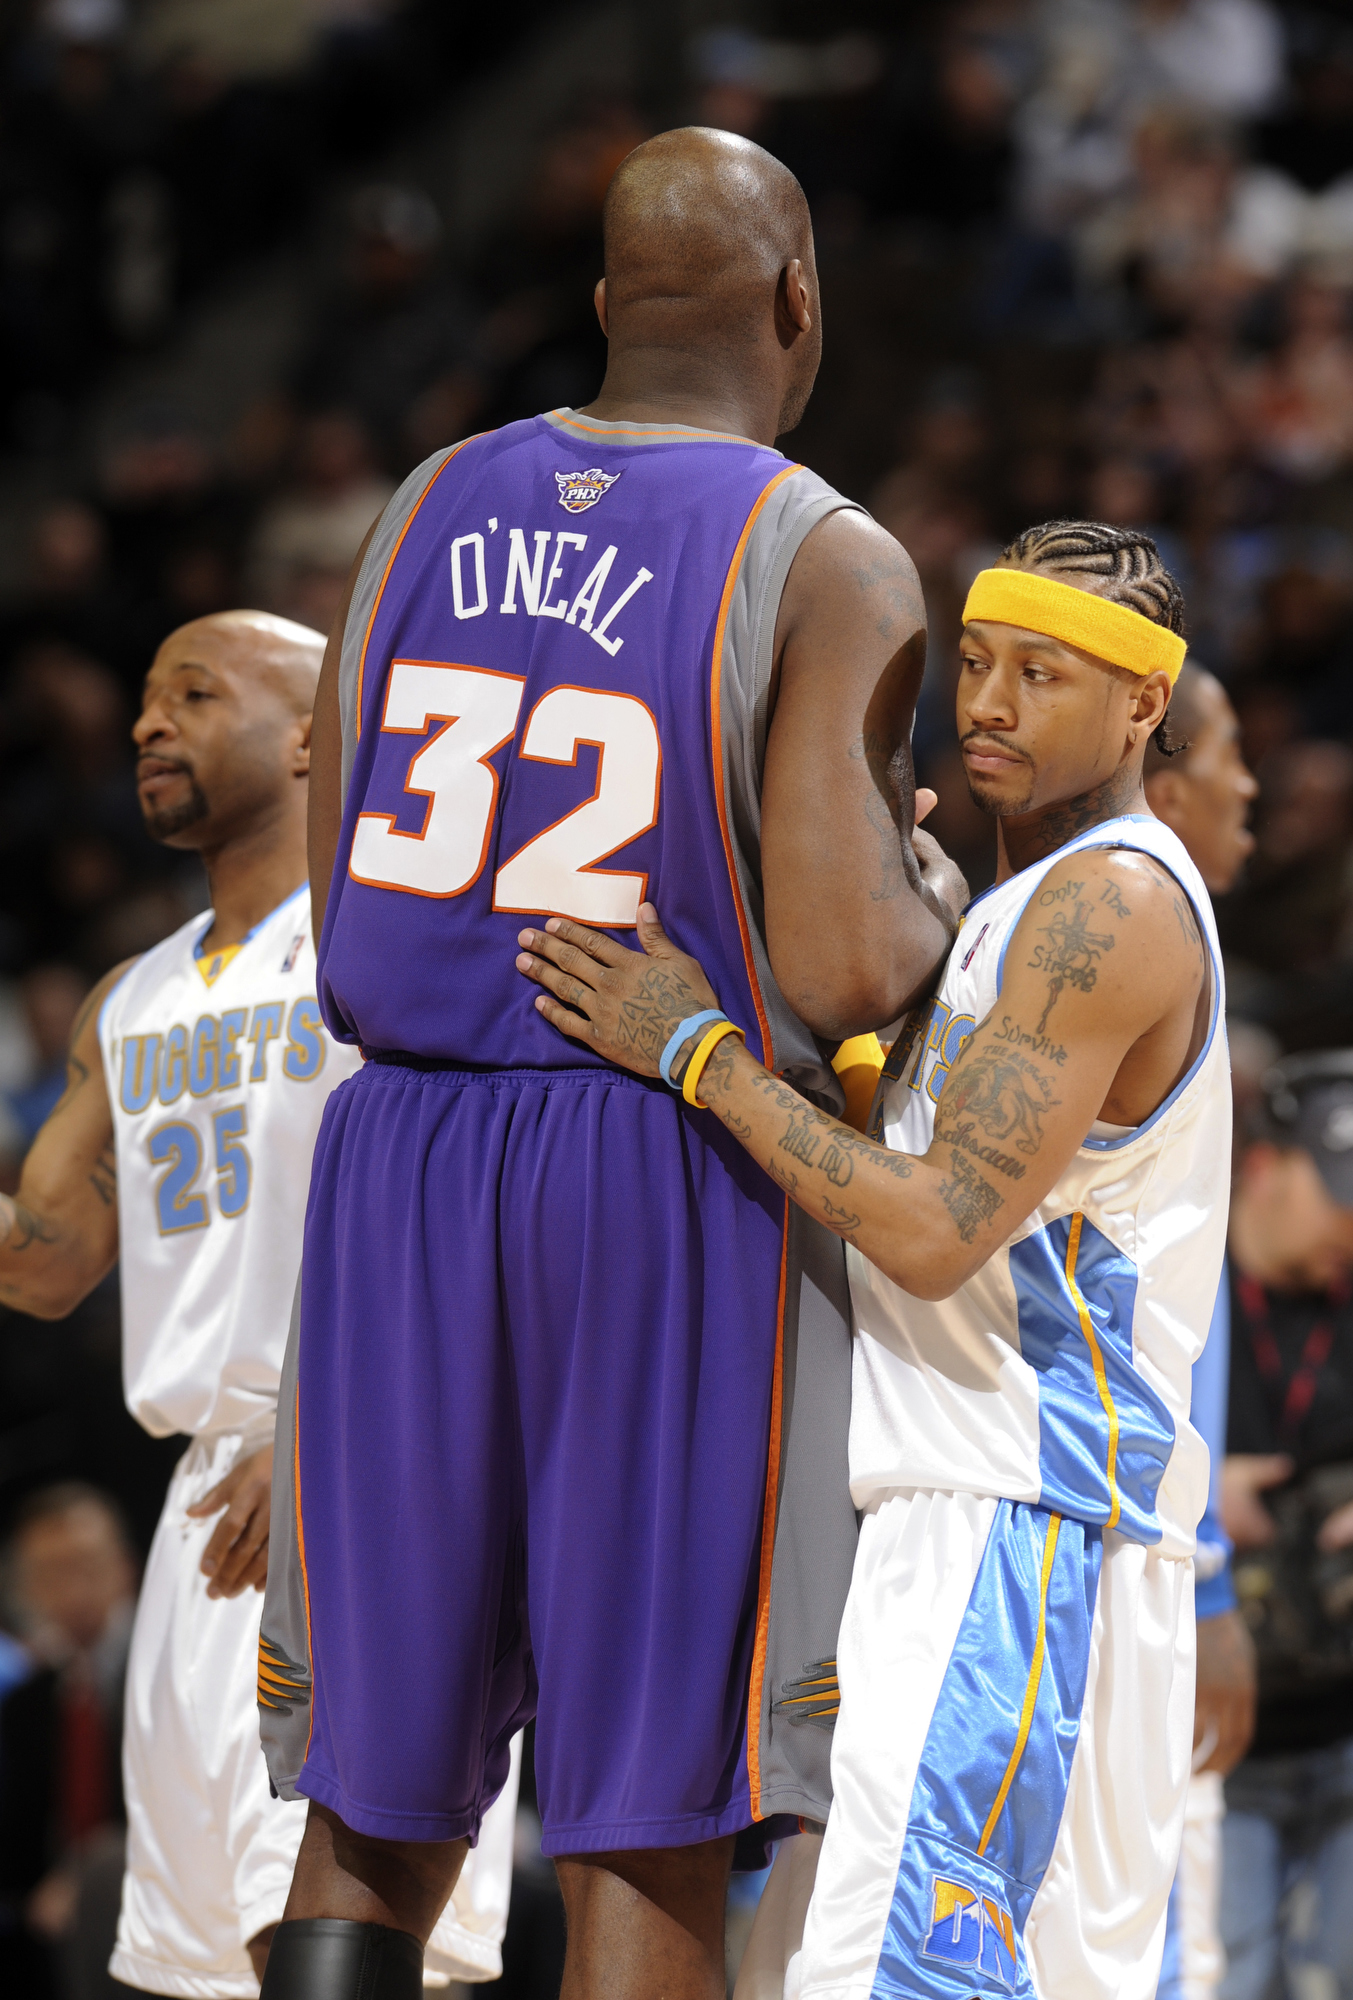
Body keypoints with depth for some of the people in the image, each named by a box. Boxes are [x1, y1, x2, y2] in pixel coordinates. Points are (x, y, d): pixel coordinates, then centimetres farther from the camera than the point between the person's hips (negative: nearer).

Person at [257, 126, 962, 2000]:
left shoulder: (425, 510, 9)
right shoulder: (830, 565, -8)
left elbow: (345, 923, 11)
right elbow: (844, 971, -16)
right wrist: (934, 894, 6)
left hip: (403, 1158, 5)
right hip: (685, 1172, -4)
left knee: (382, 1791, 12)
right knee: (650, 1811, 2)